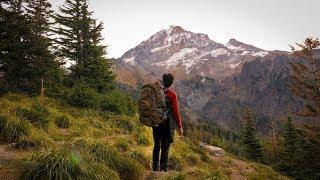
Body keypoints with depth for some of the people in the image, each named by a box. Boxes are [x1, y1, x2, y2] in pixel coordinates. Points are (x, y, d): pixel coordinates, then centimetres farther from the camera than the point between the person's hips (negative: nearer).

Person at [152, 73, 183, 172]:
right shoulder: (172, 94, -15)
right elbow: (176, 112, -13)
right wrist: (180, 126, -4)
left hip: (156, 123, 5)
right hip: (167, 124, -4)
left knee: (157, 145, 17)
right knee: (165, 148, 6)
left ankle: (155, 167, 28)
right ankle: (163, 169, 14)